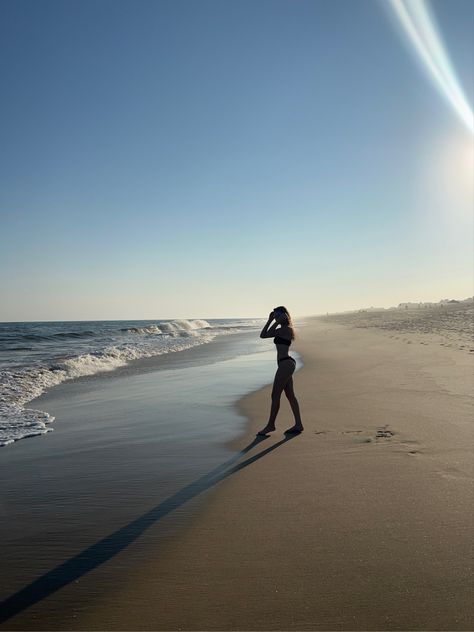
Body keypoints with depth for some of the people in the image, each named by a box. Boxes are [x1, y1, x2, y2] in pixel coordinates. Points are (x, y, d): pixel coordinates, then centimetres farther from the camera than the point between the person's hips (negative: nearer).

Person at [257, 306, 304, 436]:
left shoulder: (285, 329, -13)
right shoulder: (284, 330, 17)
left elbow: (263, 335, -18)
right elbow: (263, 334, 23)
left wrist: (276, 322, -16)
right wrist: (269, 320, 16)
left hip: (285, 364, -11)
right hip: (286, 363, 11)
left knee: (275, 395, -3)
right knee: (290, 395, 12)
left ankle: (270, 425, 6)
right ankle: (298, 425, 17)